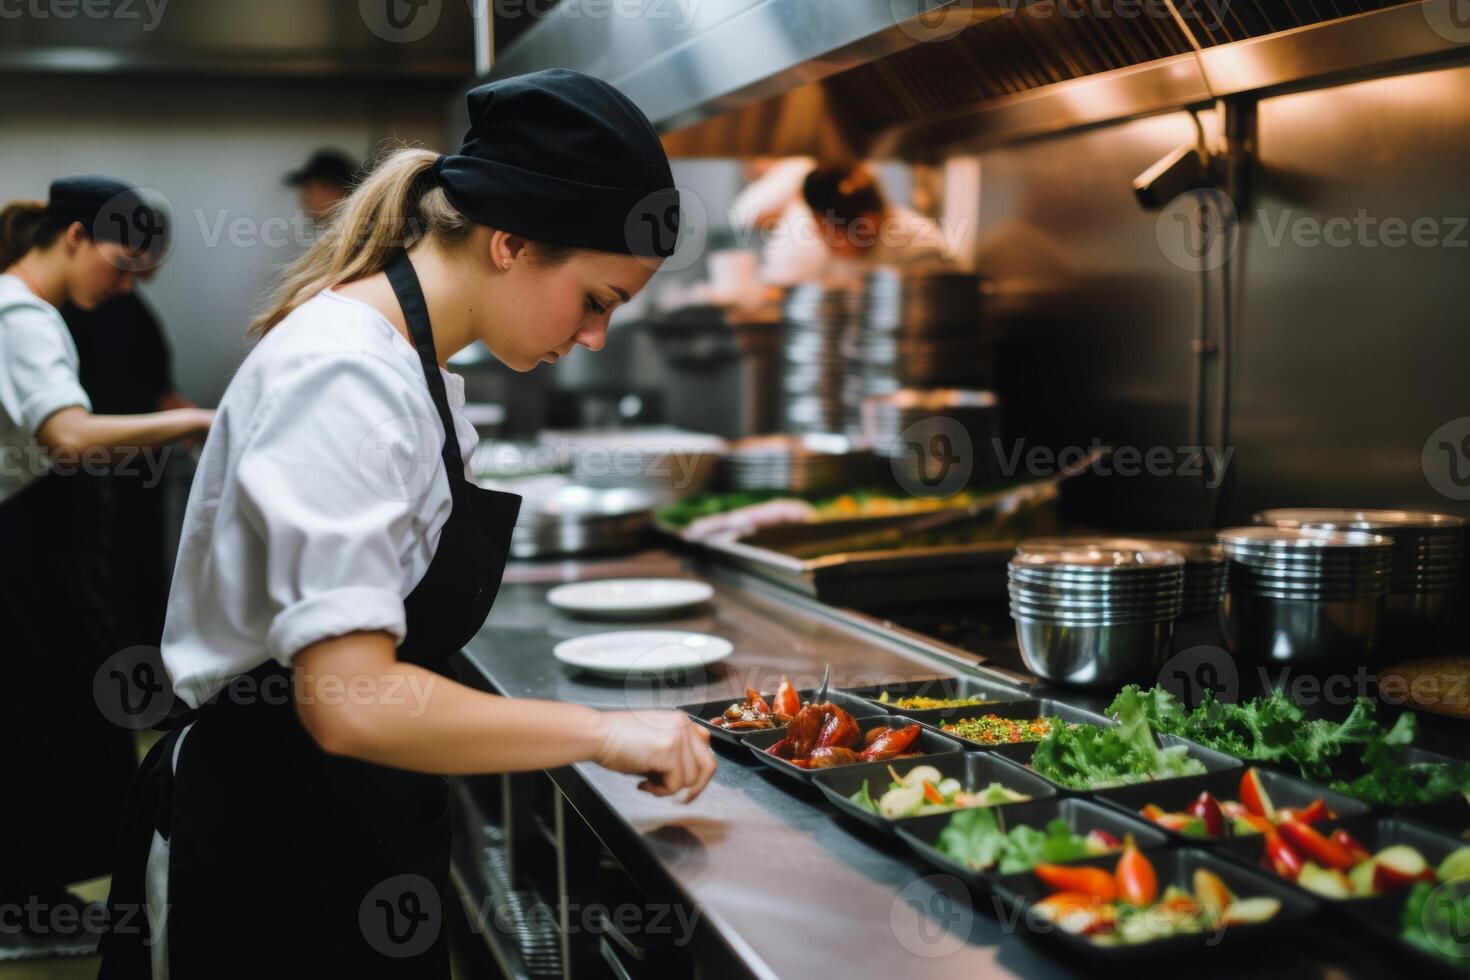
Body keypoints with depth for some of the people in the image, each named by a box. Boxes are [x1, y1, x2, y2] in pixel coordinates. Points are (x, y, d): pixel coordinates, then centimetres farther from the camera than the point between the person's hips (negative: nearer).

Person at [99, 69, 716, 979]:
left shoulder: (411, 365, 6)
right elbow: (349, 701, -33)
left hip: (359, 833, 9)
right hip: (269, 845, -9)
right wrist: (604, 731, -24)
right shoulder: (347, 378, -24)